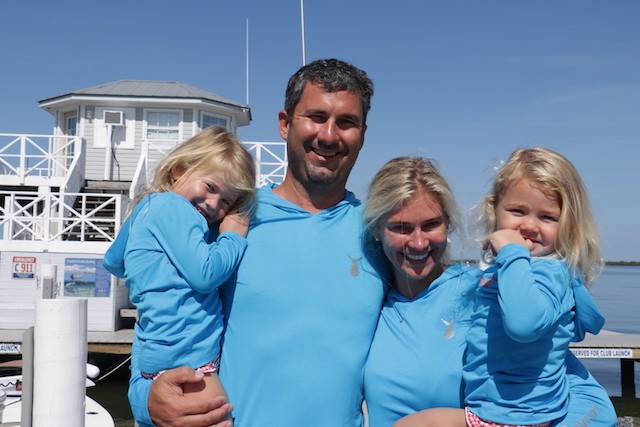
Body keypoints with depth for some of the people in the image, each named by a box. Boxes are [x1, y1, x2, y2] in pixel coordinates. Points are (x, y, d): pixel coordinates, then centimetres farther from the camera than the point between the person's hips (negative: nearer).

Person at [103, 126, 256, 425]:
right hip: (185, 356, -10)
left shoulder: (148, 206, 20)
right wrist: (234, 237, -3)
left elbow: (113, 262, 32)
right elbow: (204, 274, -18)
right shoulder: (172, 205, -10)